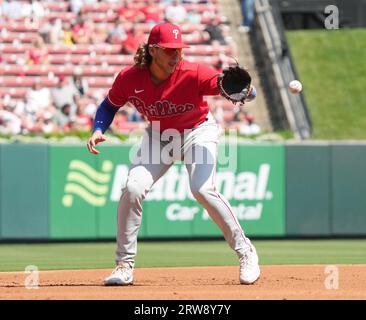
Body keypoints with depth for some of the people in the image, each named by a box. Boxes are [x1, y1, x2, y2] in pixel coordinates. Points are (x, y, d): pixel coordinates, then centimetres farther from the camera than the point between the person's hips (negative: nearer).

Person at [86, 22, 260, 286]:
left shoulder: (194, 74, -29)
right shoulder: (129, 79, -20)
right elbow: (109, 106, -1)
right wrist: (98, 131, -18)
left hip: (198, 131, -3)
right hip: (159, 136, 3)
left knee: (202, 189, -24)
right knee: (133, 189, -16)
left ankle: (245, 252, -8)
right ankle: (125, 265, -3)